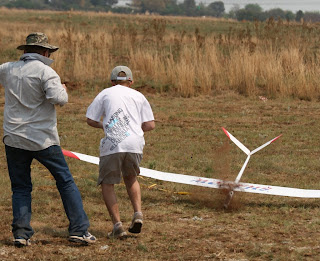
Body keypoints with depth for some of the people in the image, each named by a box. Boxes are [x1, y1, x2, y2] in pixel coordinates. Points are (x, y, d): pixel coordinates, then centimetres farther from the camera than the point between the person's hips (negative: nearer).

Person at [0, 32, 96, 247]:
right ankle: (79, 230, 2)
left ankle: (21, 233, 2)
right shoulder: (45, 71, -10)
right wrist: (63, 90, 0)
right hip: (43, 139, -4)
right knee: (66, 183, 6)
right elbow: (58, 99, -22)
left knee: (21, 188, 12)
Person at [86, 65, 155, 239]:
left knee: (107, 184, 8)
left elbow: (91, 120, 12)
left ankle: (117, 225, -5)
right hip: (135, 144, 3)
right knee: (130, 178, 26)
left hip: (112, 145, -3)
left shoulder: (105, 94, 15)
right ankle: (138, 213, 6)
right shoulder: (139, 96, 19)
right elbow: (150, 125, 11)